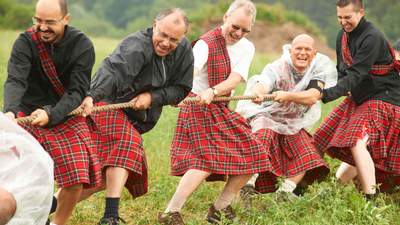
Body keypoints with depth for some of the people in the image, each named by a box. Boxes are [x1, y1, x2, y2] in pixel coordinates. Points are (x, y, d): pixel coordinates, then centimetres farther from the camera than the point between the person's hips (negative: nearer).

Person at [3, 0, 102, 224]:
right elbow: (15, 81, -23)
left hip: (66, 116, 0)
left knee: (76, 180, -9)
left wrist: (51, 114, -33)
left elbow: (77, 91, -15)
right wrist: (10, 111, -43)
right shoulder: (26, 42, -10)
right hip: (28, 113, 0)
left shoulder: (82, 46, -10)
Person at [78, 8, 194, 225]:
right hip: (109, 104, -8)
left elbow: (181, 89, 1)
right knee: (126, 147, -32)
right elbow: (113, 70, -45)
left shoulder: (184, 51, -4)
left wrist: (152, 97, -18)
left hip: (136, 117, 8)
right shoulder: (137, 46, -27)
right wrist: (92, 96, -62)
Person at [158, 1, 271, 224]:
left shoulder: (247, 48, 2)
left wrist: (213, 92, -36)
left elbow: (234, 79, -15)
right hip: (198, 108, -7)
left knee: (251, 156, 4)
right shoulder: (206, 44, -16)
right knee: (207, 159, -23)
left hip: (222, 109, 7)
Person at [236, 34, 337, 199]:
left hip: (293, 123, 5)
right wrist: (257, 93, -70)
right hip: (267, 116, -4)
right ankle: (248, 185, -29)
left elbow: (313, 97, -31)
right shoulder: (278, 67, -26)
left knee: (307, 155, -8)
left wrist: (288, 95, -48)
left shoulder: (321, 66, -17)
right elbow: (262, 84, -46)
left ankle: (286, 191, 0)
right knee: (263, 136, -31)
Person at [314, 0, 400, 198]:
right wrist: (345, 88, -9)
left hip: (382, 98, -9)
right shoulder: (343, 36, 5)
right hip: (359, 98, 9)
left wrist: (327, 94, -36)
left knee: (358, 142, -24)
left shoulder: (372, 38, -22)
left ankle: (371, 197, -25)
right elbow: (342, 69, 14)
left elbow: (356, 74, -28)